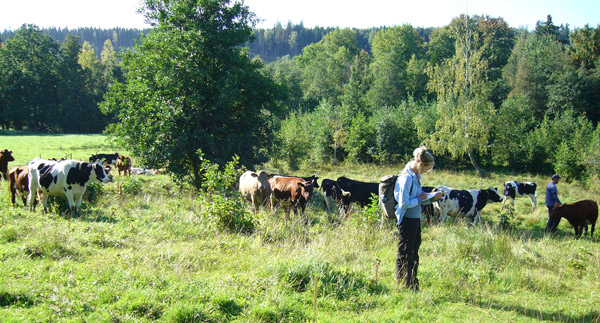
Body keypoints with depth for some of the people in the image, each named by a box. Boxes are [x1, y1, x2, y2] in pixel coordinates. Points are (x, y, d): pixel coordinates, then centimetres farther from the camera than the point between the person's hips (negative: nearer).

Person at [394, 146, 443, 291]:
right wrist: (420, 199, -12)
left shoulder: (415, 176, 11)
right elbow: (403, 203, -21)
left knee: (413, 254, 16)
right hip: (407, 220, -10)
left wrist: (432, 197, 6)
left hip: (415, 220, 10)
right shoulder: (407, 177, -18)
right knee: (405, 255, 0)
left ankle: (413, 287, 25)